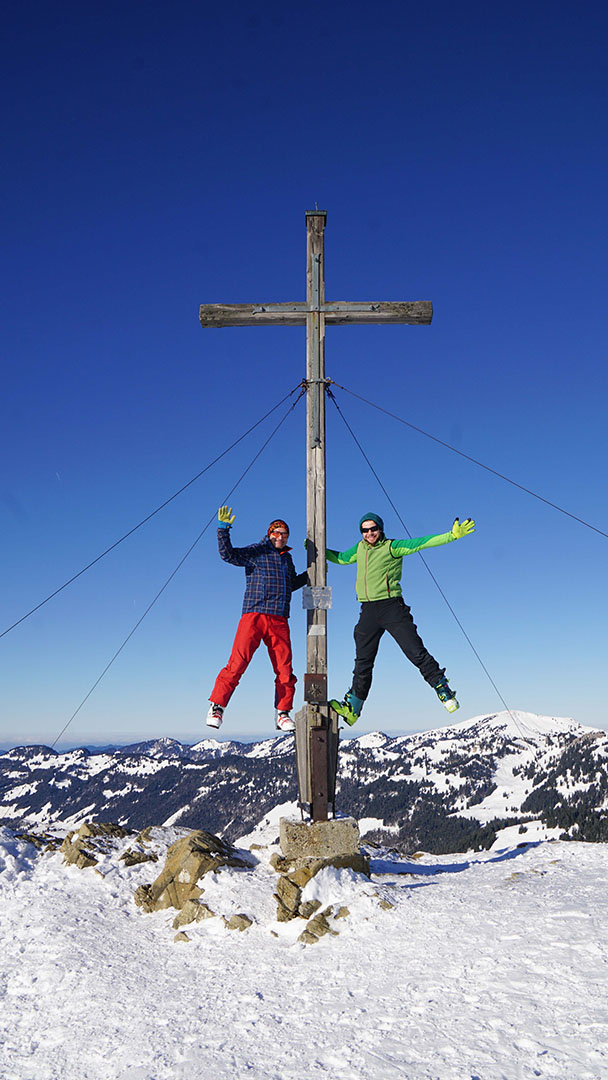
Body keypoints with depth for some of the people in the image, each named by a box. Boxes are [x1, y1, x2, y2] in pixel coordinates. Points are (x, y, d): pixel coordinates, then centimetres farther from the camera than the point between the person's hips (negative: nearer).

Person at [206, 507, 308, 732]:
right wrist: (223, 529, -20)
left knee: (284, 669, 3)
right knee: (238, 663, -12)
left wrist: (310, 575, 31)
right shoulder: (257, 552, 3)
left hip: (279, 620, 5)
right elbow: (228, 554, -10)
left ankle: (282, 714, 16)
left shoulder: (286, 557, 22)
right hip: (254, 615, -5)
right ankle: (216, 707, -1)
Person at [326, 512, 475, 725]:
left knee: (416, 653, -8)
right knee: (363, 662, 8)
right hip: (368, 611, 5)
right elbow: (340, 558, 34)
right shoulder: (359, 549, 15)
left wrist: (452, 535, -21)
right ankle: (351, 708, 15)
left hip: (392, 606, -5)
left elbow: (422, 542, -11)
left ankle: (444, 690, 5)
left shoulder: (392, 547, -2)